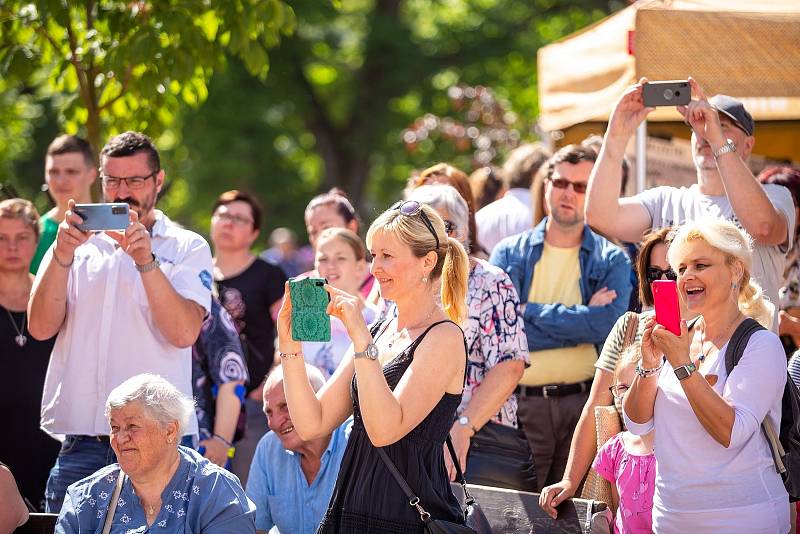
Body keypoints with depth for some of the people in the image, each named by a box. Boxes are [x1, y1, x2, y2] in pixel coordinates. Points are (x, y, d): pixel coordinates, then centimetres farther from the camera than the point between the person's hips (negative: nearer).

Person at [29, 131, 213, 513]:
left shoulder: (187, 248, 6)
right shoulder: (79, 244, 13)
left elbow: (184, 332, -9)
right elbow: (41, 327, 0)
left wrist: (146, 261, -18)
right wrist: (62, 253, -11)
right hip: (81, 436, 2)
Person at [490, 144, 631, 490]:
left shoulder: (611, 261, 7)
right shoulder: (510, 253, 8)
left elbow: (609, 324, -13)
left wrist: (532, 312, -9)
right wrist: (582, 322, -9)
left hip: (584, 401, 0)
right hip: (520, 404, 0)